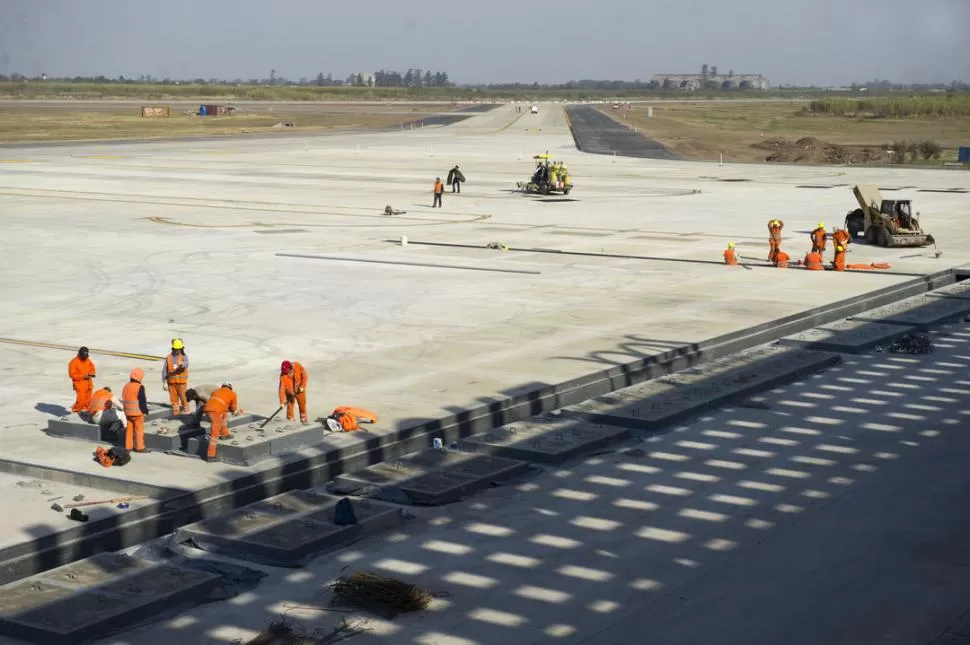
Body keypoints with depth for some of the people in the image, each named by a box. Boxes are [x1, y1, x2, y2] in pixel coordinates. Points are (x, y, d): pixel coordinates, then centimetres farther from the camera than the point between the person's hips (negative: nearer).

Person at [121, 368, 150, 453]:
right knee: (139, 429, 1)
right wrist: (145, 410, -4)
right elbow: (142, 401, -16)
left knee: (129, 429, 12)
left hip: (127, 412, 7)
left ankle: (128, 446, 14)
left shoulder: (126, 386, 7)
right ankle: (139, 447, 3)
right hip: (137, 412, -7)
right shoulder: (140, 387, -16)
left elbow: (124, 399, 14)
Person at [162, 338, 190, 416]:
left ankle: (186, 412, 8)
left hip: (181, 381, -3)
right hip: (171, 382, 3)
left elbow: (186, 364, -25)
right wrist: (164, 383, 5)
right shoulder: (168, 358, 5)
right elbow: (164, 370, 8)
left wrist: (183, 365, -50)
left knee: (183, 397, -4)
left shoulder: (184, 357, -2)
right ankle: (175, 413, 13)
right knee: (173, 398, 5)